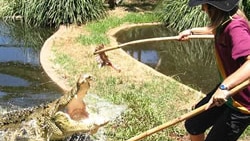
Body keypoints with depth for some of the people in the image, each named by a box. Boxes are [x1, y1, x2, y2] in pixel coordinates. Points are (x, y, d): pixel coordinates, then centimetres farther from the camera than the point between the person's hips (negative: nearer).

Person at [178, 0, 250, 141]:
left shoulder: (235, 27, -31)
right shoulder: (227, 21, -3)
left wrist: (225, 86, -55)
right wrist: (192, 31, 35)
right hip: (229, 89, 9)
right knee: (193, 125, 19)